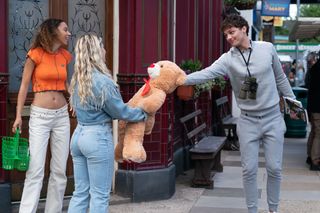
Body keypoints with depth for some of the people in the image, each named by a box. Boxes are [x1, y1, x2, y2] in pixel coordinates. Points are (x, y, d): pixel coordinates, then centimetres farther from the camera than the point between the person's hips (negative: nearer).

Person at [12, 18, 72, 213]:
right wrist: (18, 115, -8)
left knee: (60, 170, 6)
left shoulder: (65, 56, 8)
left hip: (62, 116, 5)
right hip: (40, 116, -5)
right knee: (36, 170, -9)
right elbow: (24, 86, -4)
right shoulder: (36, 54, -7)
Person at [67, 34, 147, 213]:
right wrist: (143, 114, 8)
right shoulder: (103, 81, -17)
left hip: (78, 135, 8)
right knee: (99, 194, 2)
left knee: (80, 192, 13)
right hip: (98, 138, -8)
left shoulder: (78, 80, 8)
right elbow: (120, 111, -9)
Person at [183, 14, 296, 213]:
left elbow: (280, 78, 8)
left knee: (274, 168, 4)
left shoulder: (268, 48, -4)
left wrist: (292, 102, 13)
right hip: (248, 121, 0)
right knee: (249, 169, 2)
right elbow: (206, 73, -23)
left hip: (273, 118, 0)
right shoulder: (227, 59, -8)